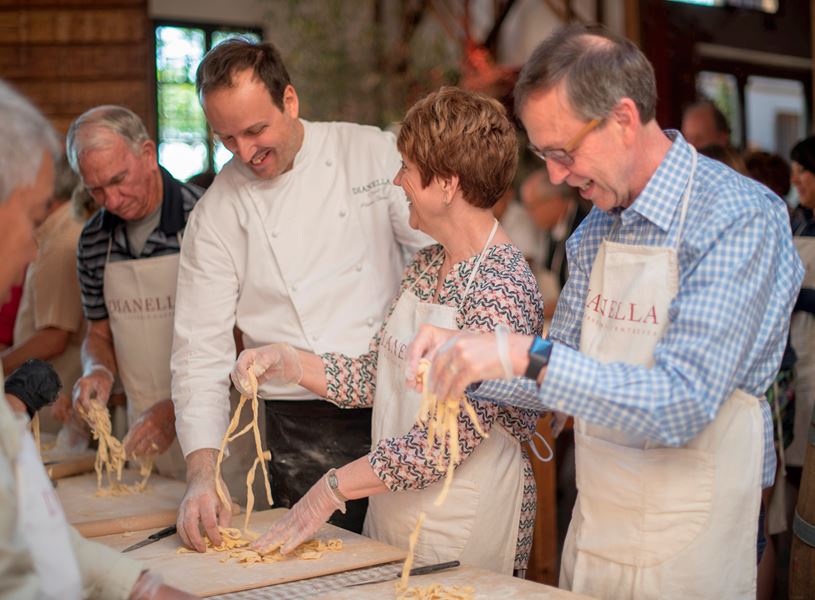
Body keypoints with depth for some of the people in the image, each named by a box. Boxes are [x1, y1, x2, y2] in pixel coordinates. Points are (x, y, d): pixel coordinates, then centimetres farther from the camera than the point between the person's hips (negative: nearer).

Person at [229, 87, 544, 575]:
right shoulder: (425, 267, 7)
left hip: (468, 523, -8)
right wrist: (289, 363, -4)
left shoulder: (501, 285, -21)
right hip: (392, 512, 8)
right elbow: (375, 378, 10)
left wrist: (333, 489, -20)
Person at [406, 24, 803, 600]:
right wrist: (470, 363, -7)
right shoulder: (596, 228, 5)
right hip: (591, 529, 6)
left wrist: (528, 355, -31)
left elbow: (684, 405, -26)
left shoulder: (740, 219, -17)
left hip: (687, 547, -6)